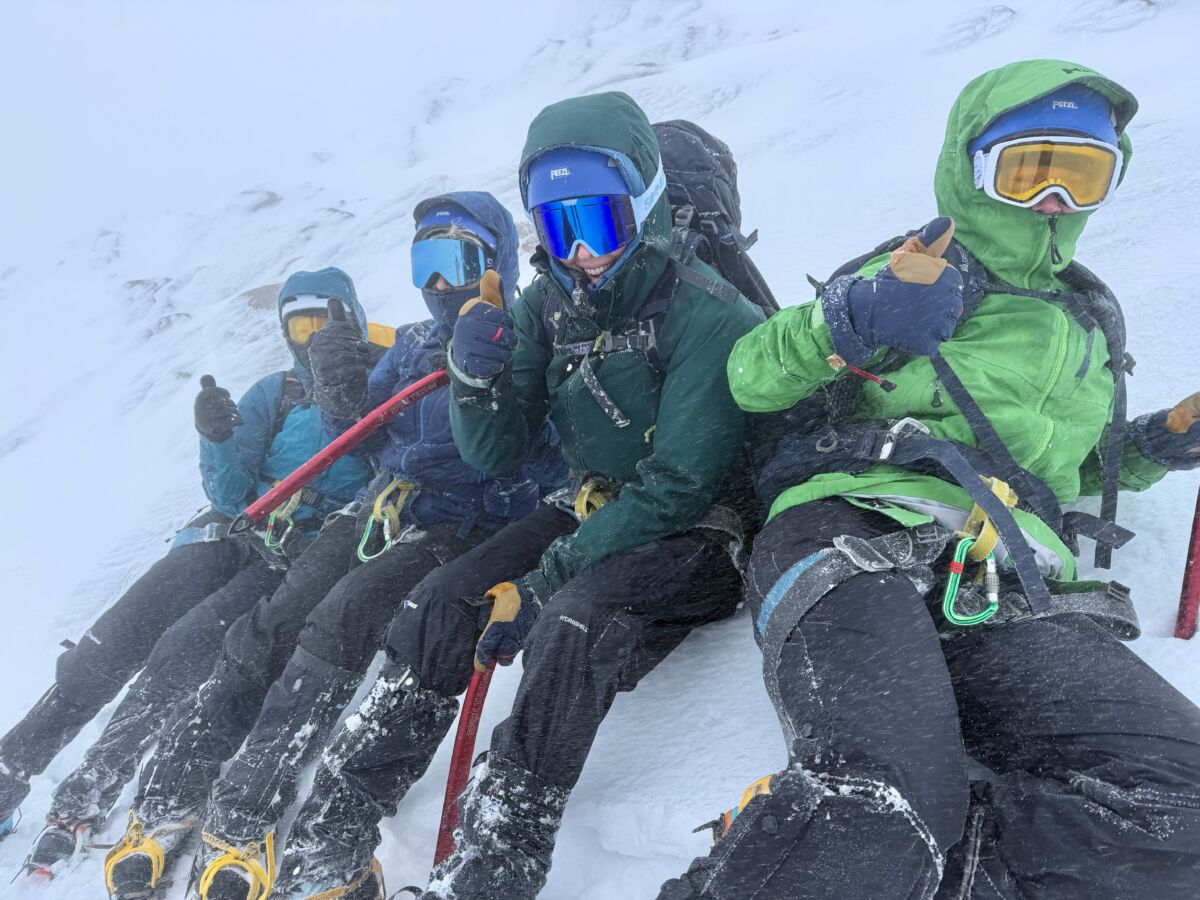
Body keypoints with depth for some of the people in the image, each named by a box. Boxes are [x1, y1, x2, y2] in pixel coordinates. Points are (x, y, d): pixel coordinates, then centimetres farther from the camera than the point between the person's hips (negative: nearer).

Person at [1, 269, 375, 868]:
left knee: (183, 651, -22)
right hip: (237, 533, 4)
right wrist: (218, 439, -14)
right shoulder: (274, 394, 14)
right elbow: (230, 493, 6)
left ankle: (82, 802, -11)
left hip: (305, 557, -4)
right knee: (111, 641, -9)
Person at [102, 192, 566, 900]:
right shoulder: (413, 345, 25)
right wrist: (342, 390, -1)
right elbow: (367, 440, 20)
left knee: (338, 623, -28)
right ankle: (167, 802, -6)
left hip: (462, 528, -6)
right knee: (271, 626, -11)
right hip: (384, 514, 6)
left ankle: (243, 822, -24)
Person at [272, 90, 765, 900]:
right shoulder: (547, 306, 1)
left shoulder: (703, 311, -18)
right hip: (592, 513, 6)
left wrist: (542, 584, -23)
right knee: (439, 604, -12)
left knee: (570, 626, -34)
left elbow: (678, 488, -22)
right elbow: (497, 457, 3)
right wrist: (477, 382, -20)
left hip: (696, 534, -5)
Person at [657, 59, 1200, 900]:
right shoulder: (910, 276, 17)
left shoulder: (1089, 323, 32)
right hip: (857, 536, -4)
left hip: (1015, 595, 5)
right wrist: (848, 323, -11)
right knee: (882, 803, -35)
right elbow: (751, 379, 9)